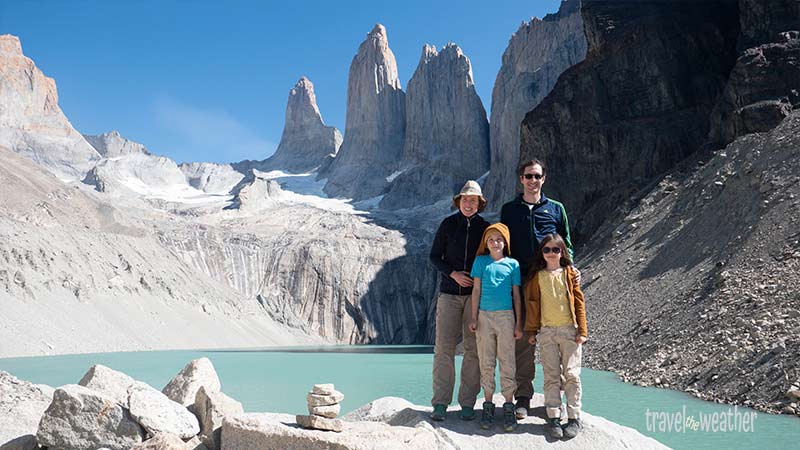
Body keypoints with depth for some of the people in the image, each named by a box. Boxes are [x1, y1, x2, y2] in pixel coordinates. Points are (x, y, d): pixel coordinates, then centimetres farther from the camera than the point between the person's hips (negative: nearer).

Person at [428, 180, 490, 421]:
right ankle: (440, 402, 2)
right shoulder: (448, 224, 3)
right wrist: (453, 274, -10)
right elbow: (435, 256, 5)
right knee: (444, 347, -4)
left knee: (473, 349, 0)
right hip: (449, 293, 0)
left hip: (476, 294, 1)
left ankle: (467, 403, 10)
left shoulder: (485, 228, 5)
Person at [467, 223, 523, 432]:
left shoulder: (512, 264, 5)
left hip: (506, 316, 0)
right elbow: (476, 290, 5)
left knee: (507, 361, 2)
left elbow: (516, 295, 7)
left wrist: (519, 324, 4)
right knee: (486, 362, 5)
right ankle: (488, 404, 15)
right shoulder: (481, 261, 6)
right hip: (485, 315, 1)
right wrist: (474, 318, -1)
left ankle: (508, 406, 10)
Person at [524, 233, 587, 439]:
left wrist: (582, 331, -1)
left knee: (571, 374, 1)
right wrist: (532, 331, 5)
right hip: (546, 332, 1)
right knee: (551, 376, 2)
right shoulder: (537, 276, 5)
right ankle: (553, 417, 8)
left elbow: (579, 303, 3)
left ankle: (574, 418, 8)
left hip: (570, 330, -1)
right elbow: (532, 304, 7)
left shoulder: (570, 274, 3)